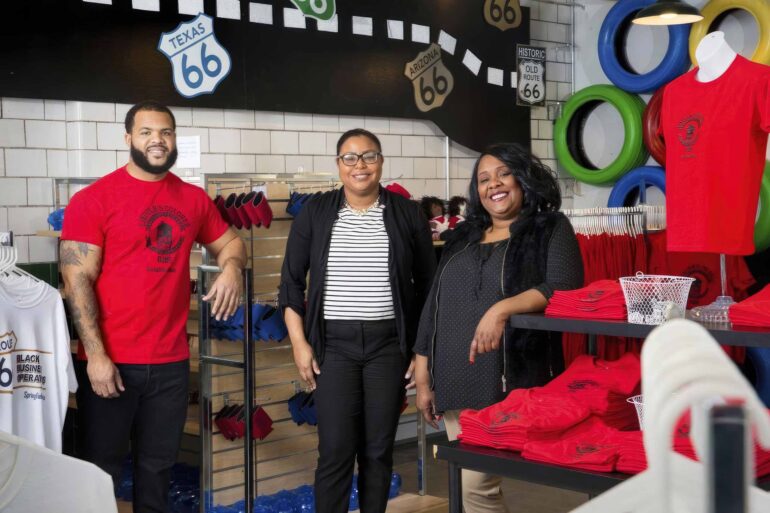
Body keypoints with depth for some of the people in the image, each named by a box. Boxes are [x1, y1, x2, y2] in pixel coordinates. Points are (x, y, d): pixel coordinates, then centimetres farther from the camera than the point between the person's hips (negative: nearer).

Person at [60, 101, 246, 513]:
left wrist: (231, 266, -3)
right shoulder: (93, 199, -7)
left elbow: (228, 242, 22)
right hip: (109, 362, -4)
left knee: (157, 466, 15)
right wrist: (96, 355, -16)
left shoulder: (194, 198, 7)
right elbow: (77, 280, -10)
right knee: (100, 470, 7)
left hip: (171, 362, 4)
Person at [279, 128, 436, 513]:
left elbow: (427, 286, 7)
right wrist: (299, 342, -3)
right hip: (333, 343, -1)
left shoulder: (407, 214, 3)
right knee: (335, 450, -3)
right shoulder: (315, 212, 2)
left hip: (388, 344, 1)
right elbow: (291, 282, 4)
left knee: (379, 449, 7)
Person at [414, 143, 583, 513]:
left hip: (514, 382, -5)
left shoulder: (551, 229, 3)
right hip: (458, 383, 6)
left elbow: (565, 286, -14)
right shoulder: (462, 237, 18)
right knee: (469, 483, 6)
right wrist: (423, 377, 13)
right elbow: (434, 306, 18)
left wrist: (503, 308, -27)